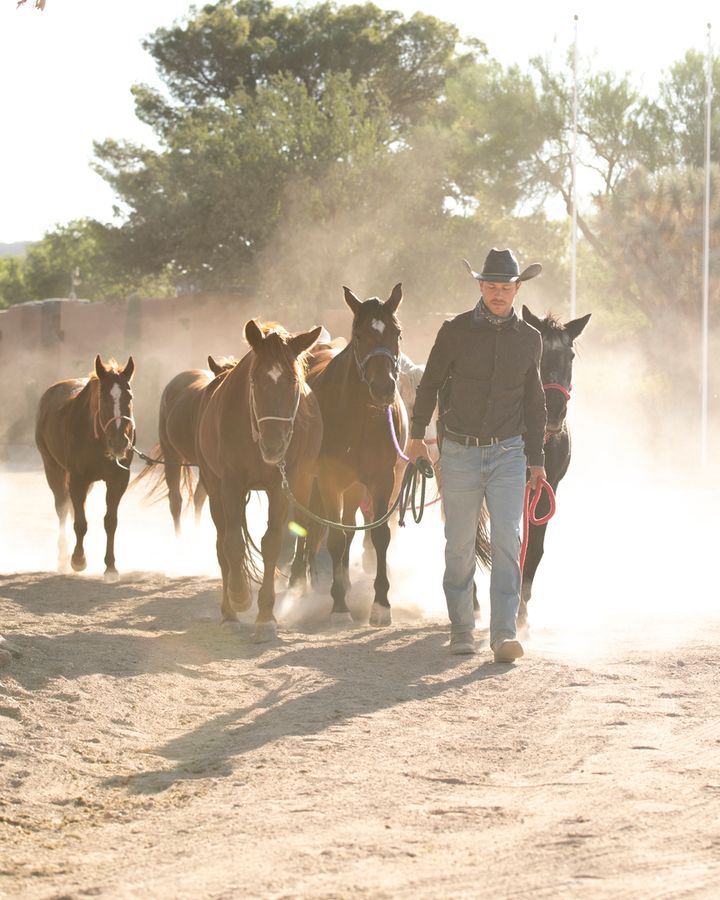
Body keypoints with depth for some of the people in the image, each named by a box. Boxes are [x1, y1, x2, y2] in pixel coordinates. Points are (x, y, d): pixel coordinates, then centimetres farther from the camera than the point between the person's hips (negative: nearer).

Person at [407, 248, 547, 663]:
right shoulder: (456, 331, -3)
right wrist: (417, 435, 15)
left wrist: (536, 458, 14)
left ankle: (505, 634, -14)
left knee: (508, 539, -11)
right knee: (460, 546, 5)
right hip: (460, 452, 0)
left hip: (508, 453, 1)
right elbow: (430, 384, 9)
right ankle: (462, 629, 18)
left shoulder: (530, 339, 4)